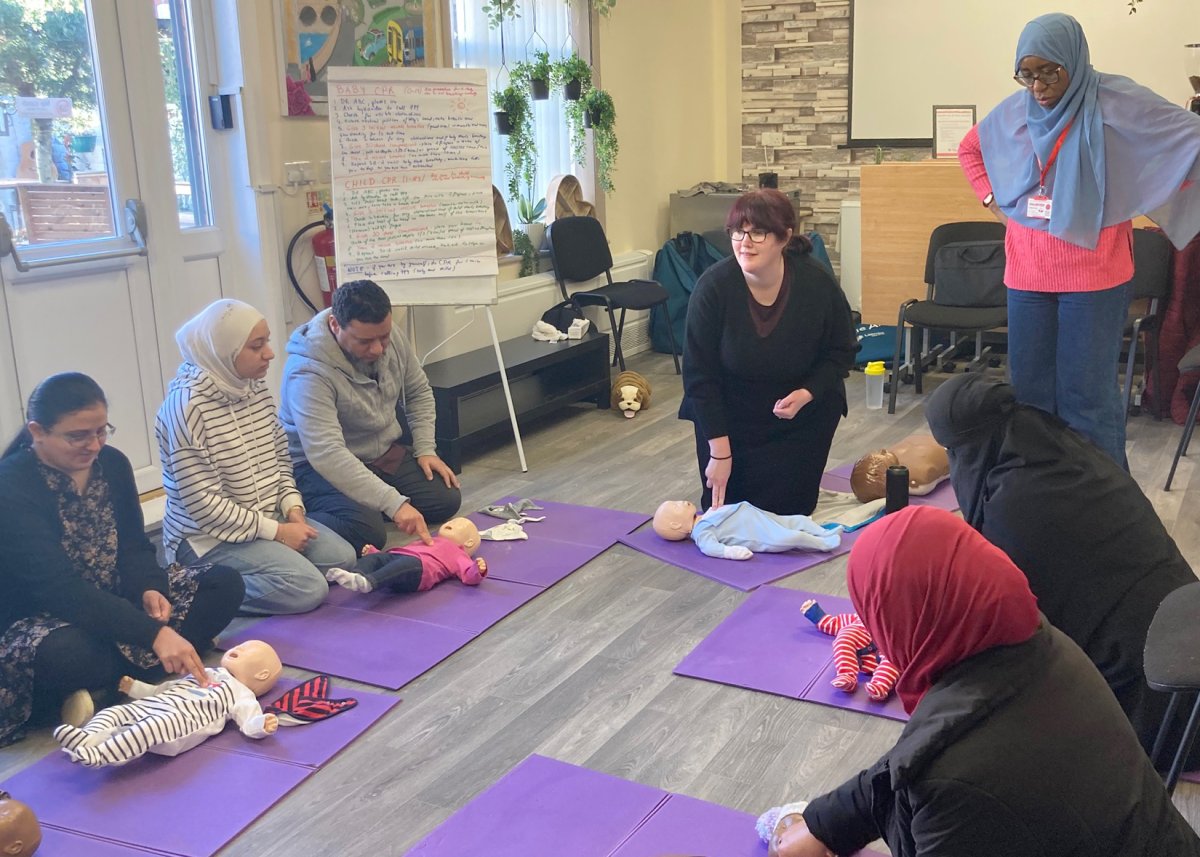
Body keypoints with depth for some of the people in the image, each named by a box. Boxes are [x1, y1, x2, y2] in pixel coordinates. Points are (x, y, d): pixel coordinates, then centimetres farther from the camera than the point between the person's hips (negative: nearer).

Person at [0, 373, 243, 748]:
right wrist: (154, 634, -38)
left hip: (113, 601, 8)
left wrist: (148, 590, -20)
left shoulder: (112, 463, 1)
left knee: (224, 584, -9)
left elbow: (134, 546, 5)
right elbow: (59, 589, -30)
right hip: (43, 618, -7)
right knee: (65, 653, -42)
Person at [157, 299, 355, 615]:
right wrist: (275, 531, -19)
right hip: (210, 536, -9)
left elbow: (281, 457, 13)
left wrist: (292, 507, -4)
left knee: (343, 557, -1)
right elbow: (202, 503, -23)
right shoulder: (187, 405, -22)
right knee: (308, 588, -21)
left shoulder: (255, 386, 3)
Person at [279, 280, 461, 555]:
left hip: (386, 453, 7)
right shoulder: (309, 372, -31)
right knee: (366, 532, -30)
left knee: (446, 499, -6)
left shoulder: (390, 336, -11)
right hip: (322, 466, -7)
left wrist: (425, 449, -4)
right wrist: (394, 504, -45)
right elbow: (327, 454, -40)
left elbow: (419, 392, 8)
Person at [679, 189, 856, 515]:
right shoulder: (713, 286, -24)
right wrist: (720, 451, -17)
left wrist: (806, 394, -23)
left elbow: (841, 353, -5)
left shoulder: (818, 284, -21)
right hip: (728, 412, 0)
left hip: (802, 414, 0)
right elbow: (699, 375, -18)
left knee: (785, 510, -2)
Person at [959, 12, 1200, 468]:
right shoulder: (1013, 110, 5)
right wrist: (991, 196, 11)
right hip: (1027, 273, 5)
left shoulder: (1116, 100, -9)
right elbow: (970, 149, 25)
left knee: (1087, 395, -2)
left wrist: (1136, 195, -11)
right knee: (1029, 388, 12)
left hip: (1093, 274, -5)